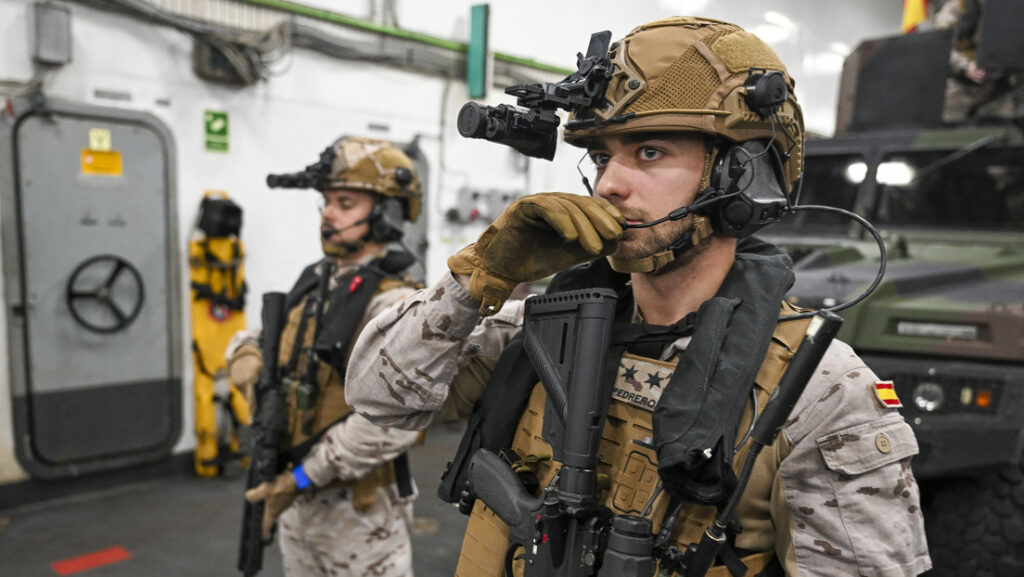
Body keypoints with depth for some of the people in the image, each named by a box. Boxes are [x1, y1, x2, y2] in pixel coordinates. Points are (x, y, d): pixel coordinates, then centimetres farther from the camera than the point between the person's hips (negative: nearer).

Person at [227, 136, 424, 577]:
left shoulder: (393, 305, -19)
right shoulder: (312, 284, 5)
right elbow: (250, 342, 20)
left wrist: (303, 478, -23)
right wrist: (249, 361, -4)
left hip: (358, 509, -7)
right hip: (296, 500, 7)